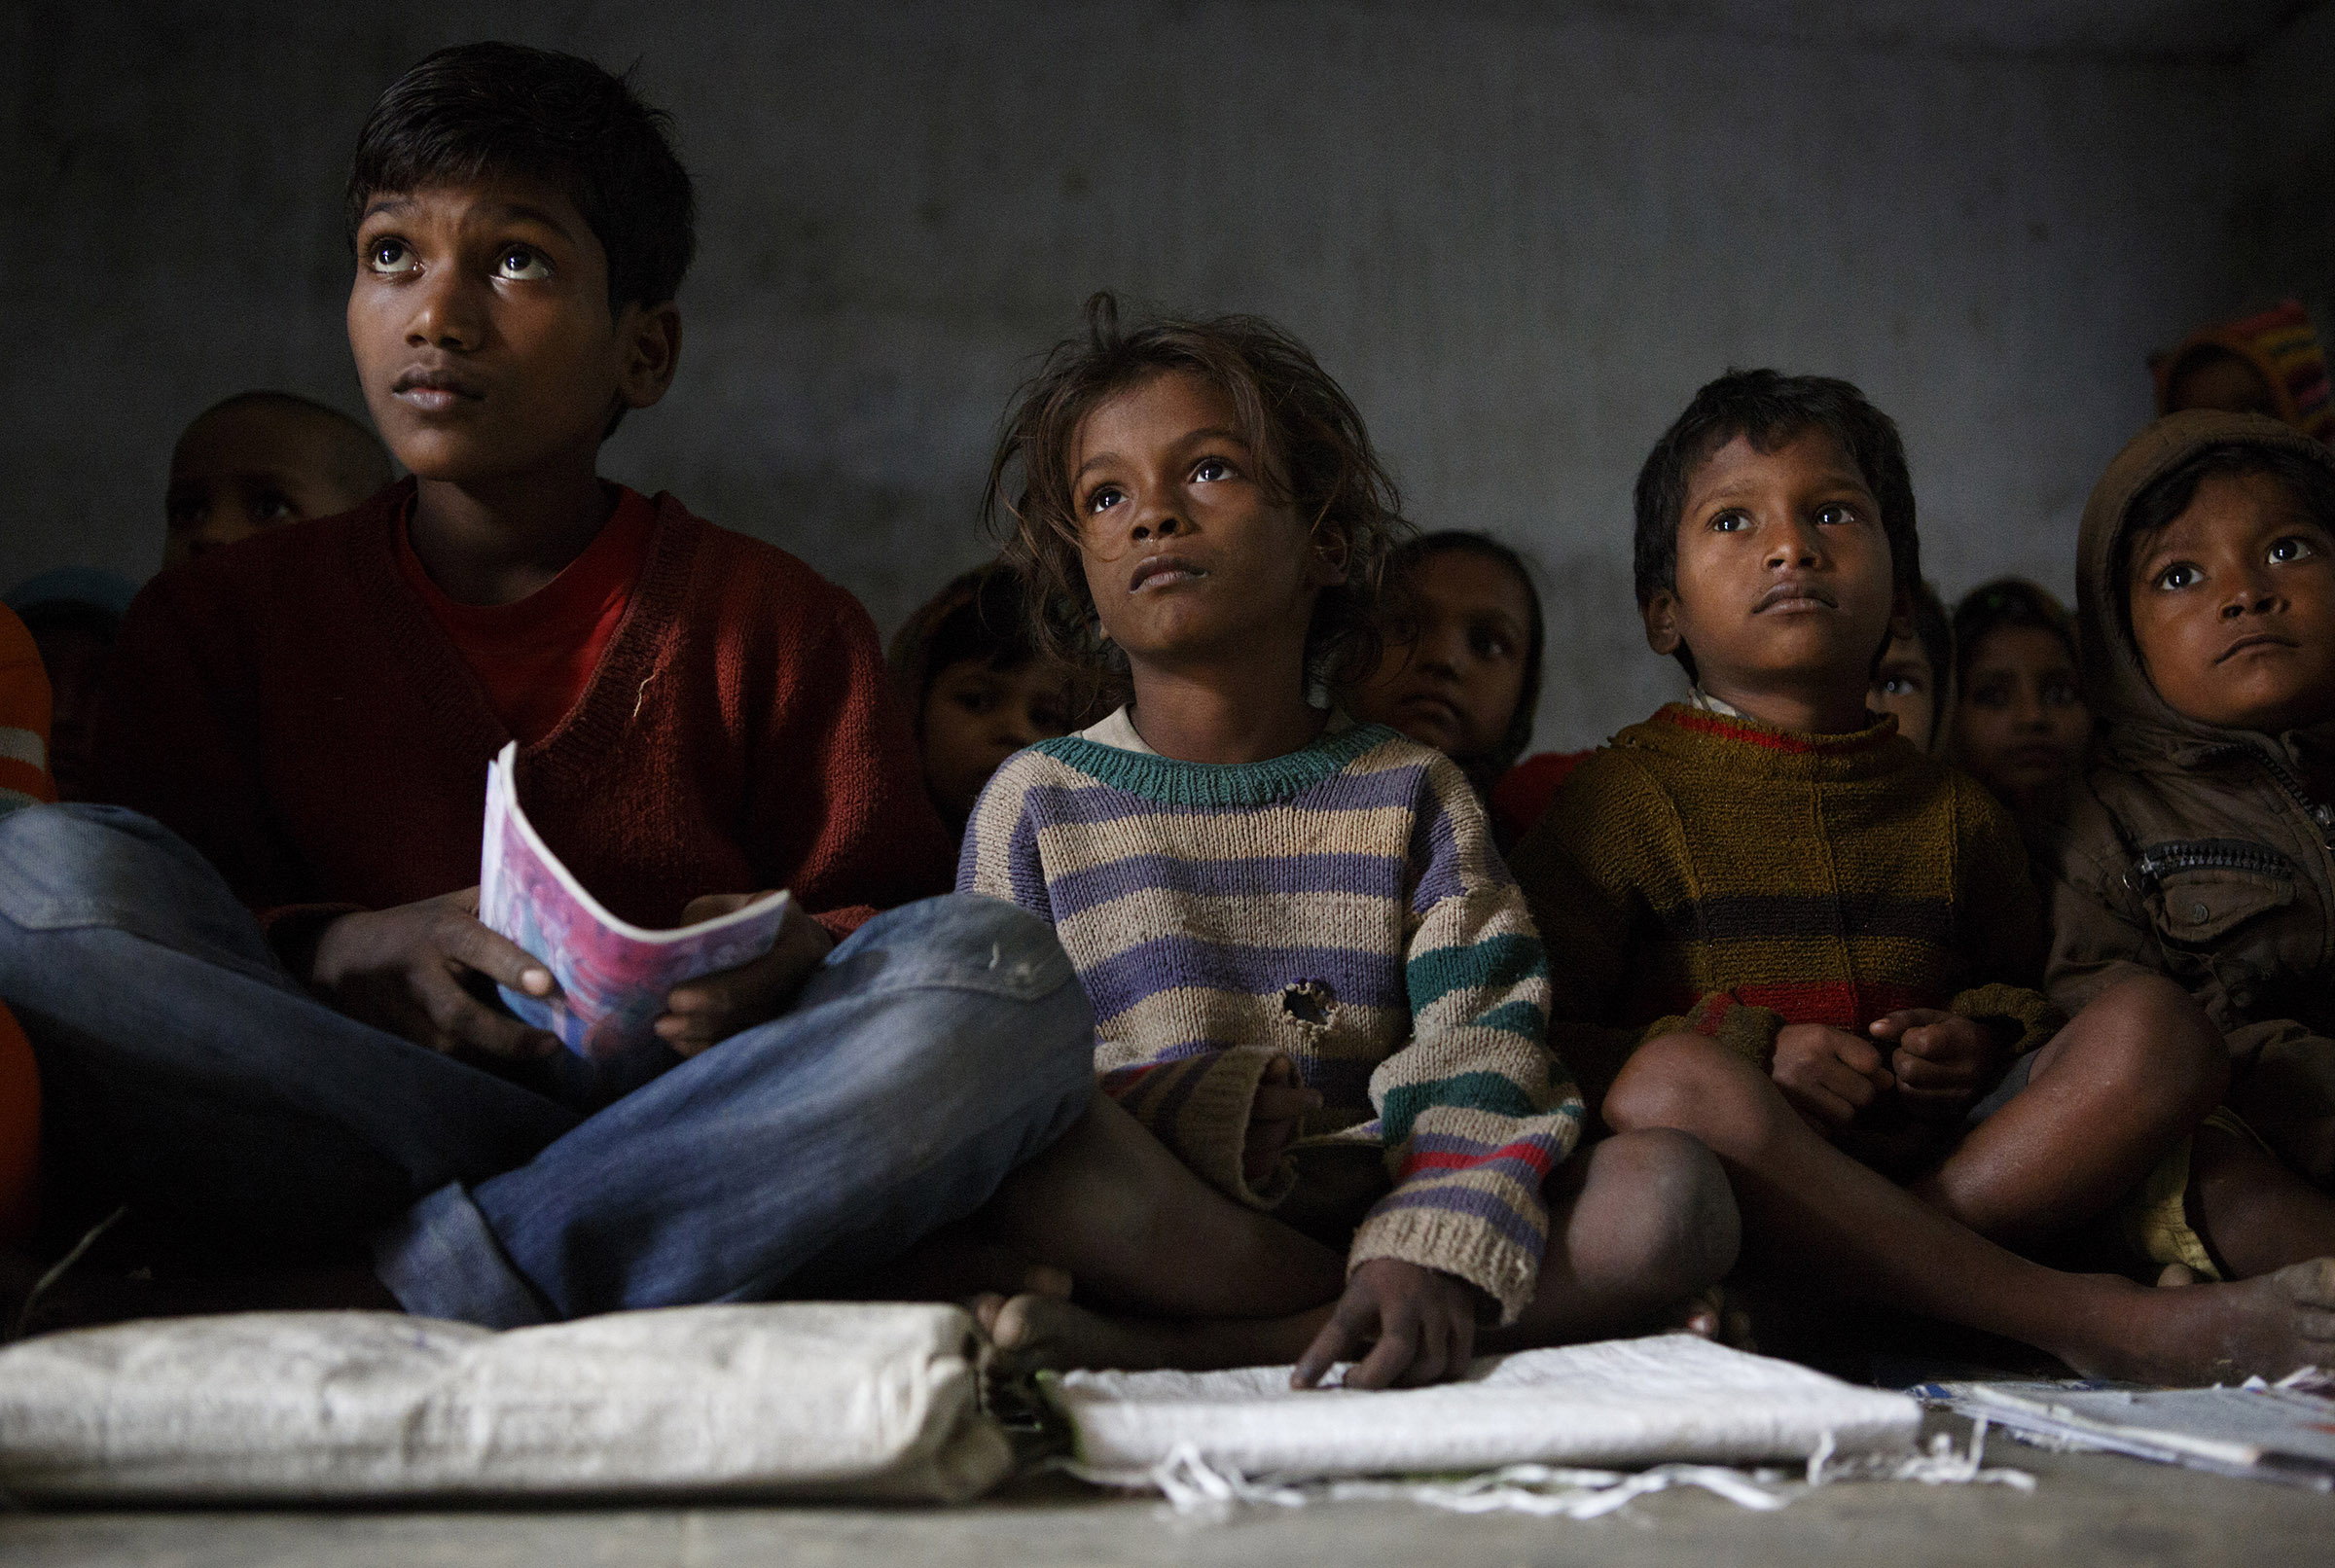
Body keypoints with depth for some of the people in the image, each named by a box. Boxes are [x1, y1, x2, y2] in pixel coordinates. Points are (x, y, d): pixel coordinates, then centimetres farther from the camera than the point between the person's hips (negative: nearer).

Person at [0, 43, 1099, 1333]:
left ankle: (388, 1292, -27)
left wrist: (789, 958, -16)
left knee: (1002, 969, -26)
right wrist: (331, 951, -17)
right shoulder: (215, 619, 12)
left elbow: (893, 902, 7)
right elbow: (160, 936, 5)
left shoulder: (775, 623, 8)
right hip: (322, 1119, 1)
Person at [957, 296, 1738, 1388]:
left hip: (1373, 1224, 2)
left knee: (1673, 1193, -23)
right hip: (1159, 1241, -2)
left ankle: (1180, 1346, -29)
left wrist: (1434, 1254, -23)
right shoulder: (1037, 803, 9)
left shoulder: (1412, 794, 11)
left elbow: (1483, 1057, -3)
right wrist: (1193, 1108, -18)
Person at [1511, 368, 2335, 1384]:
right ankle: (2086, 1319, -33)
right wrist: (1753, 1052, -14)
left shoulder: (1954, 811, 18)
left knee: (2154, 1018, -13)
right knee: (1670, 1078, -37)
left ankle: (1850, 1268, -30)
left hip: (1939, 1157, 4)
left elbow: (2020, 984, 29)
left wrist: (1982, 1039, 3)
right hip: (1744, 1158, -4)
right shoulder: (1628, 792, 4)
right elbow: (1542, 1040, -1)